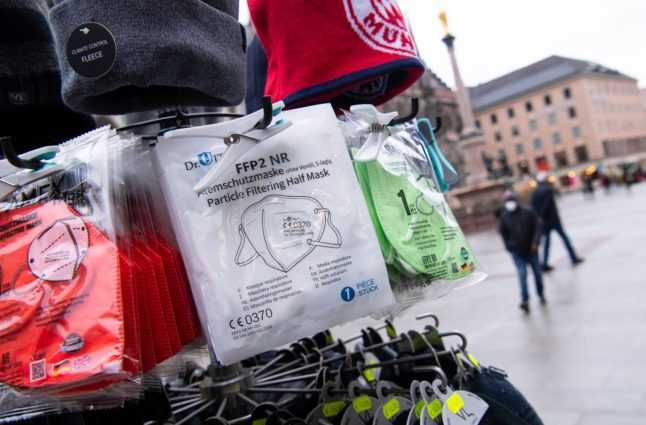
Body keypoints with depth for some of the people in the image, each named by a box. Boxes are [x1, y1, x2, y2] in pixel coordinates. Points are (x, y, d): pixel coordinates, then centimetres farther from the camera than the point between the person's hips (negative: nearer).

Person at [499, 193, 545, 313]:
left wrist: (535, 242, -16)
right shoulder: (504, 216, 0)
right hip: (517, 252, 0)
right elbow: (503, 232, 12)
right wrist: (509, 246, 4)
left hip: (531, 249, 0)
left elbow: (537, 228, -4)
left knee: (537, 272, 14)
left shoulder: (528, 212, -5)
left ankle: (540, 294, 35)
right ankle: (525, 300, -11)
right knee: (522, 274, -10)